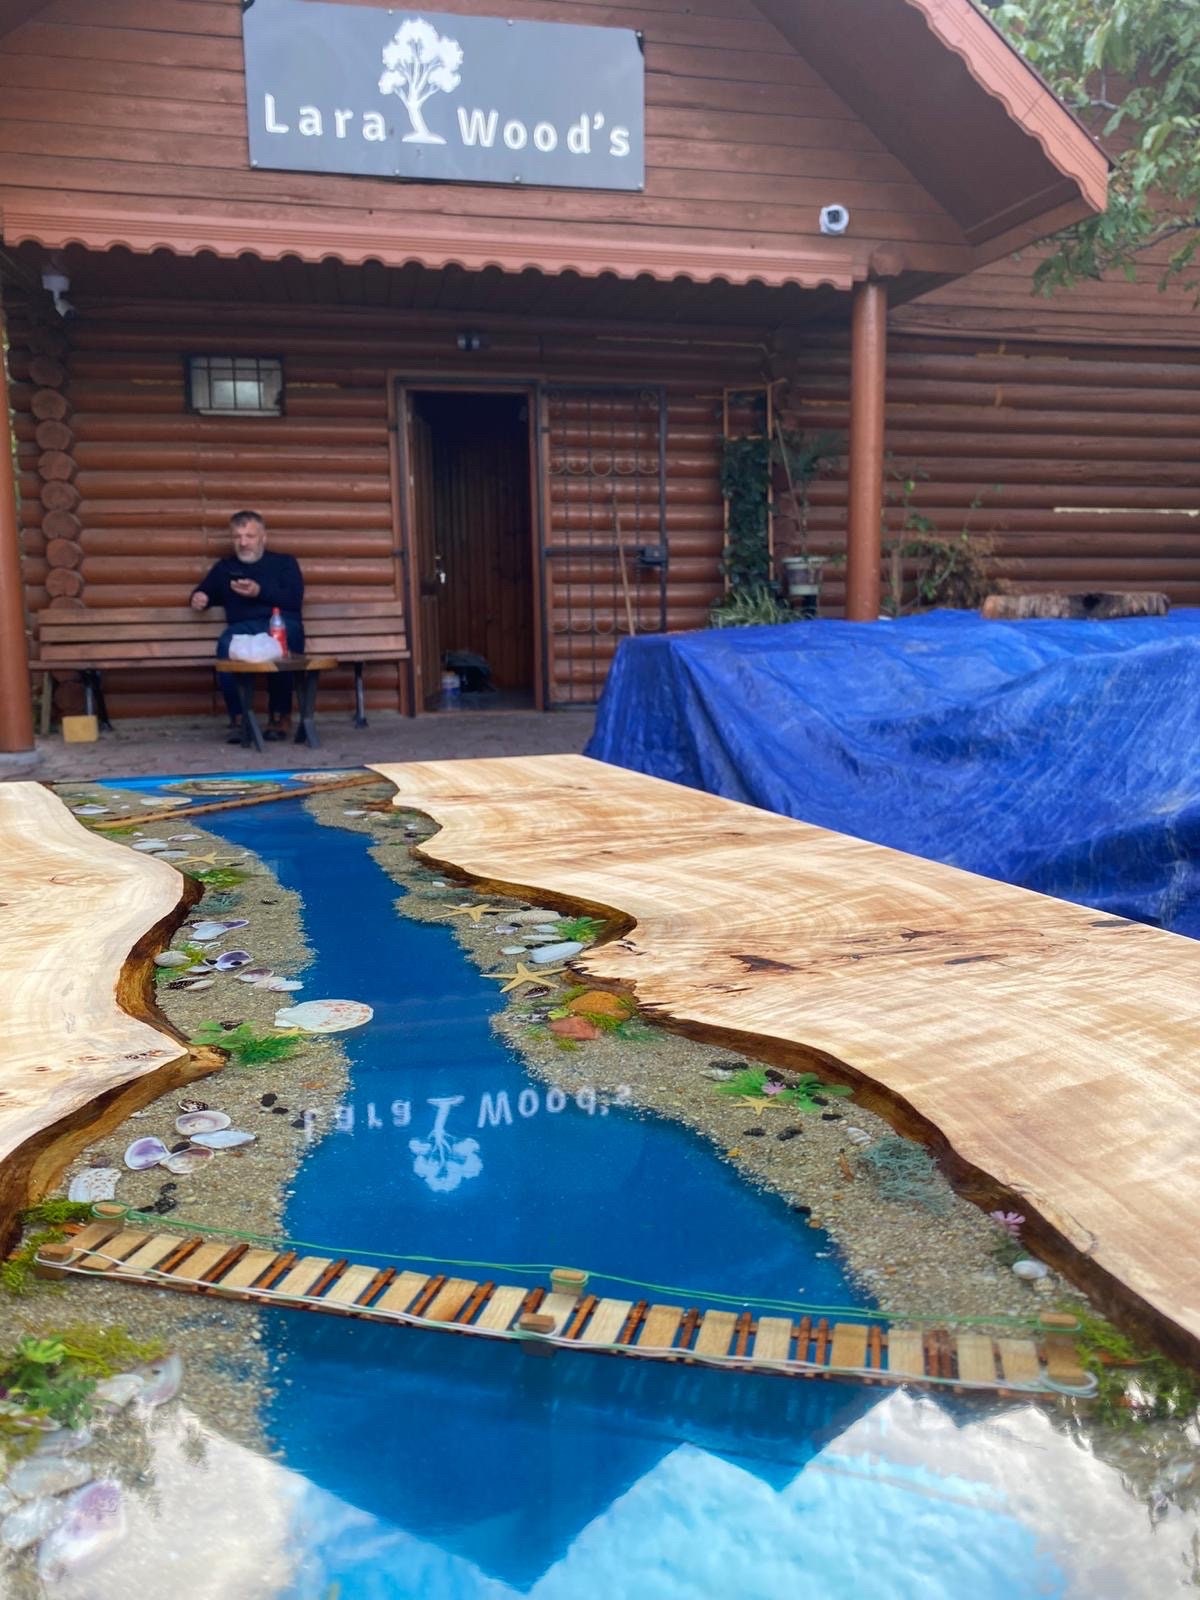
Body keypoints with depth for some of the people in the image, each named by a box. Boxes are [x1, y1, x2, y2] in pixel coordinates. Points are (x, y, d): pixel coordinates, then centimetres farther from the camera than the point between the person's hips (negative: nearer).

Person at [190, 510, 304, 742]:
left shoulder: (284, 562, 23)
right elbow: (204, 592, 33)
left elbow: (295, 599, 7)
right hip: (243, 626, 2)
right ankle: (238, 718, -29)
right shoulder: (225, 566, 32)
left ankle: (279, 717, -25)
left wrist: (260, 592, -7)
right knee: (227, 646, -36)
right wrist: (198, 598, 9)